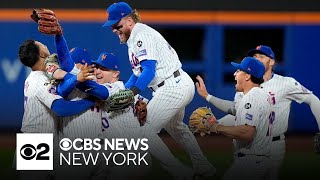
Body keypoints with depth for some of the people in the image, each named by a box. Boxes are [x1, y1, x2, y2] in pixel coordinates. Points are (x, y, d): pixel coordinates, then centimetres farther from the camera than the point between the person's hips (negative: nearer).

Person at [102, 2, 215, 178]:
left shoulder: (142, 34, -16)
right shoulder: (134, 37, 15)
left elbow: (149, 70, -25)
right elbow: (138, 72, 18)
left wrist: (131, 94, -31)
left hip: (172, 89, -11)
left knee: (145, 131, -10)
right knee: (174, 126, 32)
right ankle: (203, 167, 41)